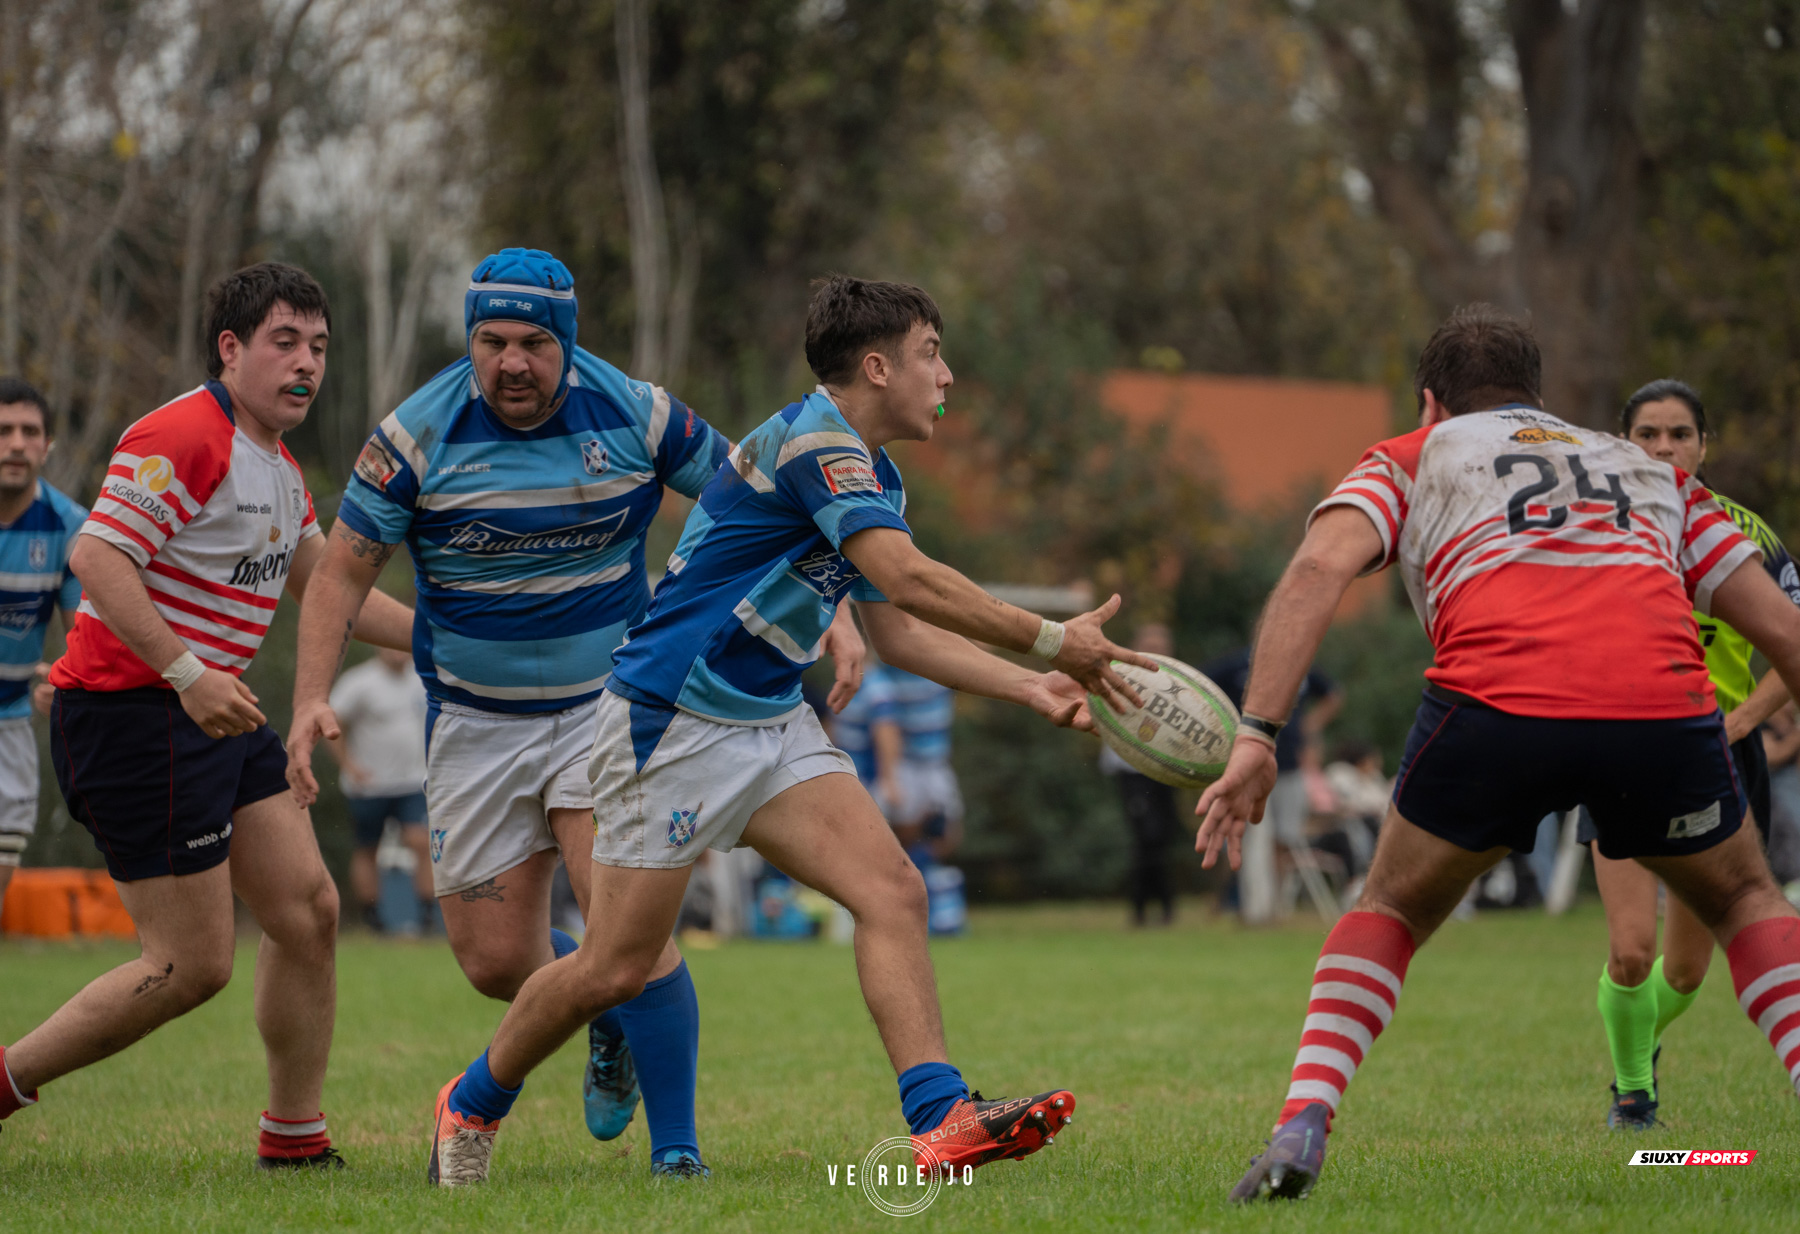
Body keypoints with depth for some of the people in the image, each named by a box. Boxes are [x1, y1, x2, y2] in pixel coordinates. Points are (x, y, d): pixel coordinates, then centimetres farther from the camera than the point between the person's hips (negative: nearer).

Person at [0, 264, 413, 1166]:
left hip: (215, 716, 10)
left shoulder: (278, 467, 17)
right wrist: (187, 674, -31)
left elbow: (326, 591, 27)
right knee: (193, 964, -8)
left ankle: (294, 1141, 14)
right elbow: (96, 558, -25)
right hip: (133, 712, -10)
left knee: (308, 912, 6)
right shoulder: (185, 438, -16)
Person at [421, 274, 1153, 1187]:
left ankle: (940, 1121, -19)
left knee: (893, 892, -10)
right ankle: (473, 1105, 21)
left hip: (773, 726, 9)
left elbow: (897, 632, 18)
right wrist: (1047, 640, -22)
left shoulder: (876, 479, 13)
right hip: (671, 721, -9)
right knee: (616, 968, -3)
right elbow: (908, 579, -27)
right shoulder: (812, 437, -18)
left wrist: (1030, 689, 8)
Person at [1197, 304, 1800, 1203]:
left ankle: (1301, 1128, 6)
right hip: (1662, 699, 2)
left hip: (1494, 703, -1)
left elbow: (1320, 567, 7)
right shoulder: (1651, 471, 36)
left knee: (1391, 910, 24)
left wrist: (1256, 737, 0)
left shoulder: (1410, 458, 28)